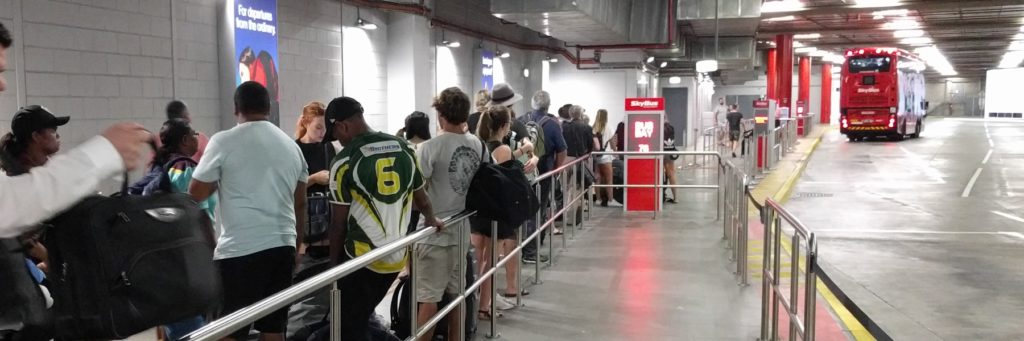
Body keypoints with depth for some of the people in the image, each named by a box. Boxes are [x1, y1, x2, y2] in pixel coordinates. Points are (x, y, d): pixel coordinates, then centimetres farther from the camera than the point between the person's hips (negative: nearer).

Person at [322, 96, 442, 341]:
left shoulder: (345, 160, -11)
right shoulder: (404, 149, 2)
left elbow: (339, 223, -7)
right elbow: (421, 198, 14)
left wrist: (334, 263, 6)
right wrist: (431, 219, 35)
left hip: (361, 258, -5)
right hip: (397, 256, 6)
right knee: (362, 317, 24)